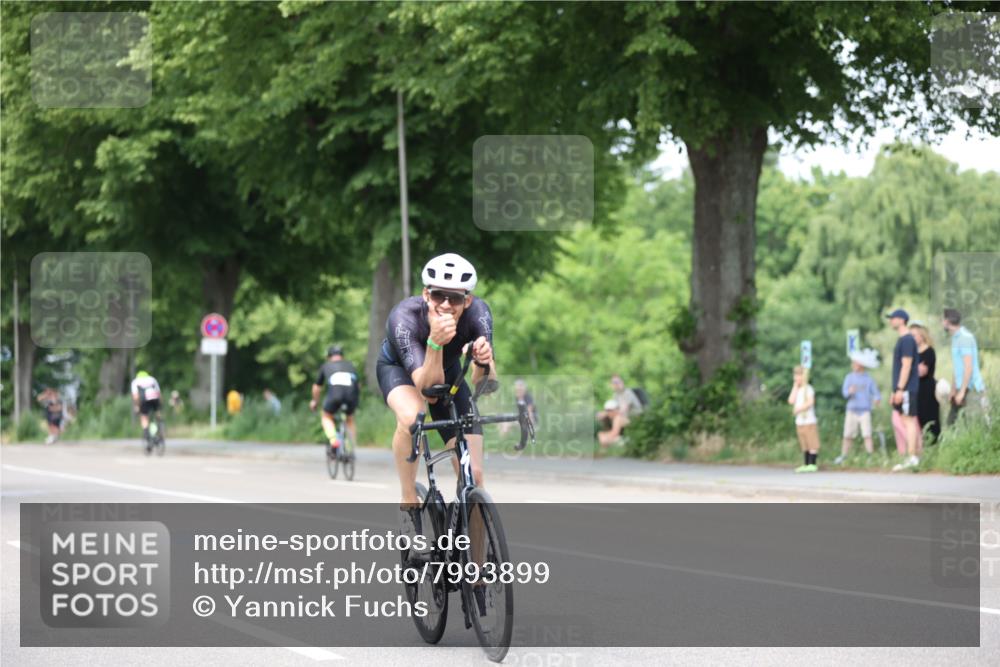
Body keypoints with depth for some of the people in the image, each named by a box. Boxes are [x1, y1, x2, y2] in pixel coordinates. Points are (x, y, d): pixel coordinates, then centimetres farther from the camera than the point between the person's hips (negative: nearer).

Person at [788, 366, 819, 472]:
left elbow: (810, 402, -19)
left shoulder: (808, 388, -7)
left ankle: (812, 464, -6)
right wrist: (795, 387, 1)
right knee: (804, 444, 11)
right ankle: (806, 464, 14)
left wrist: (799, 409, -19)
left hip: (809, 421, -8)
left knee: (812, 443, -5)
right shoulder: (796, 389, 14)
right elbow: (791, 401, 0)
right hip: (799, 421, 8)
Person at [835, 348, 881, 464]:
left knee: (867, 435, -10)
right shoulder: (850, 377, 4)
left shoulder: (868, 379, 1)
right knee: (848, 436, 5)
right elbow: (844, 392, -3)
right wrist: (849, 391, -27)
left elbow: (876, 393, 0)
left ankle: (871, 456, -7)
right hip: (852, 410, 2)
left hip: (864, 411, -2)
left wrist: (877, 399, -24)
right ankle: (843, 457, 14)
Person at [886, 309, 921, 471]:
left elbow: (906, 365, -19)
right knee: (898, 421, 9)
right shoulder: (902, 339, 18)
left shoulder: (907, 340, -13)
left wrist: (900, 389, -21)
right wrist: (895, 390, 23)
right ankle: (909, 457, 12)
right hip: (901, 389, 10)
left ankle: (912, 458, -9)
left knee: (909, 420, -9)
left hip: (906, 389, -10)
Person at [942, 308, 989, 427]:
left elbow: (968, 367, -19)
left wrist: (961, 392, -20)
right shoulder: (956, 337, 15)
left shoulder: (965, 337, -14)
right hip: (962, 389, 10)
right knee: (951, 422, 5)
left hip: (972, 390, -10)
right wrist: (953, 390, 21)